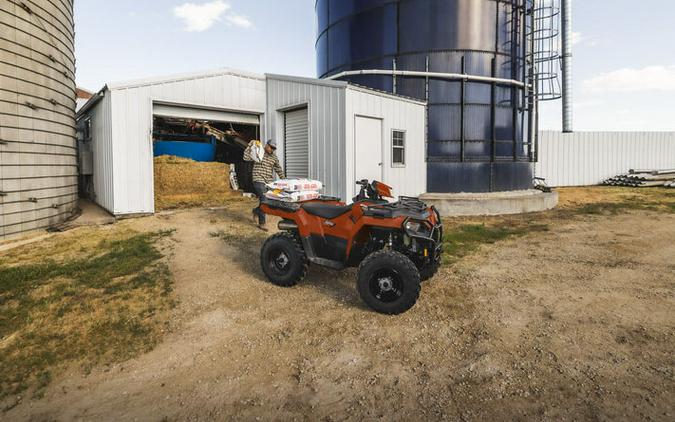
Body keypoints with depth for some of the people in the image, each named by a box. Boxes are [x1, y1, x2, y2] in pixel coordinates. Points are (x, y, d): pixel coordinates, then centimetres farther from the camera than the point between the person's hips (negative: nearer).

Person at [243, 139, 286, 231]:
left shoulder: (274, 157, 14)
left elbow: (279, 170, 21)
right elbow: (246, 158, -11)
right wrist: (250, 146, -14)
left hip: (269, 182, 6)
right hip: (259, 181, -6)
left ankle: (256, 211, 35)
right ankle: (261, 223, -4)